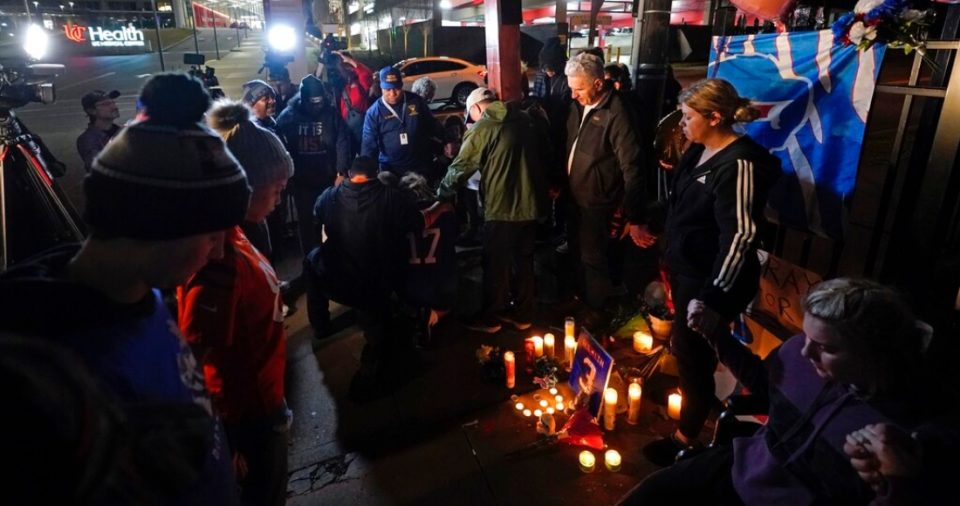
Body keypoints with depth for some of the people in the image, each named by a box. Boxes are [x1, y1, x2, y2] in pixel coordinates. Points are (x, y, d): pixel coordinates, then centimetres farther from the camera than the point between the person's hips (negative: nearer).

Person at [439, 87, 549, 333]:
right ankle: (523, 314, 29)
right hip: (531, 203, 7)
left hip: (502, 207, -6)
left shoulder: (482, 129, -11)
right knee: (524, 260, 18)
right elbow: (542, 147, 18)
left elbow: (460, 168, -10)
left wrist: (442, 193, 3)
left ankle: (490, 317, 21)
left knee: (496, 264, 8)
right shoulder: (525, 120, 8)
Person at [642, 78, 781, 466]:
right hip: (685, 270, 8)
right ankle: (689, 400, 47)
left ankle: (686, 438, 26)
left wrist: (715, 297, -29)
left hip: (709, 282, -8)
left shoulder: (738, 165, -24)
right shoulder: (701, 152, 4)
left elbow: (740, 235, -28)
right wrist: (670, 263, 20)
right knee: (681, 345, 22)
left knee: (694, 356, 6)